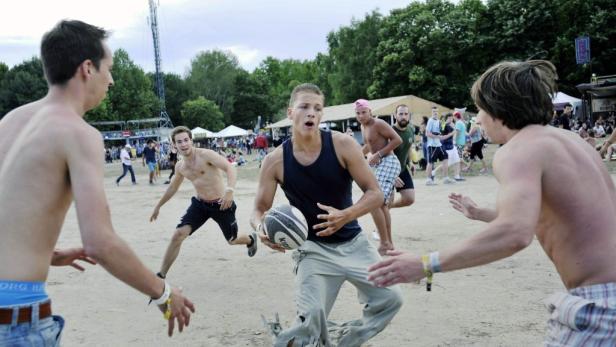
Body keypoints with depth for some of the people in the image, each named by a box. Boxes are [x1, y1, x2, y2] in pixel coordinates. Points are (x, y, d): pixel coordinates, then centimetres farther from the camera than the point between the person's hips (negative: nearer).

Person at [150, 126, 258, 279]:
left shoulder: (205, 155, -20)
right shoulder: (180, 167, 1)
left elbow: (229, 167, -31)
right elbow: (173, 187, 20)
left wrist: (230, 190, -47)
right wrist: (158, 206, 27)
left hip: (221, 204, -4)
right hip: (199, 204, 5)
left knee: (232, 240, 14)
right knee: (178, 235, -14)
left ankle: (251, 240, 52)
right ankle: (161, 275, -5)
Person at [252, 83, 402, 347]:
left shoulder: (342, 145, -14)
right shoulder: (275, 161, -13)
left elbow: (375, 194, -11)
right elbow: (259, 210, -2)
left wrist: (346, 215, -30)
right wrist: (261, 227, -27)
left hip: (353, 243, 2)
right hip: (314, 248, -2)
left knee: (390, 299, 2)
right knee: (310, 317, -20)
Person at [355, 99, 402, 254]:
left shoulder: (378, 124, -14)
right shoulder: (363, 126, 12)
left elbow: (397, 140, -19)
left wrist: (378, 154, -20)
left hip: (388, 163, -10)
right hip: (377, 165, 10)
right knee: (381, 204, 16)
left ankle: (384, 243, -8)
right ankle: (388, 242, 26)